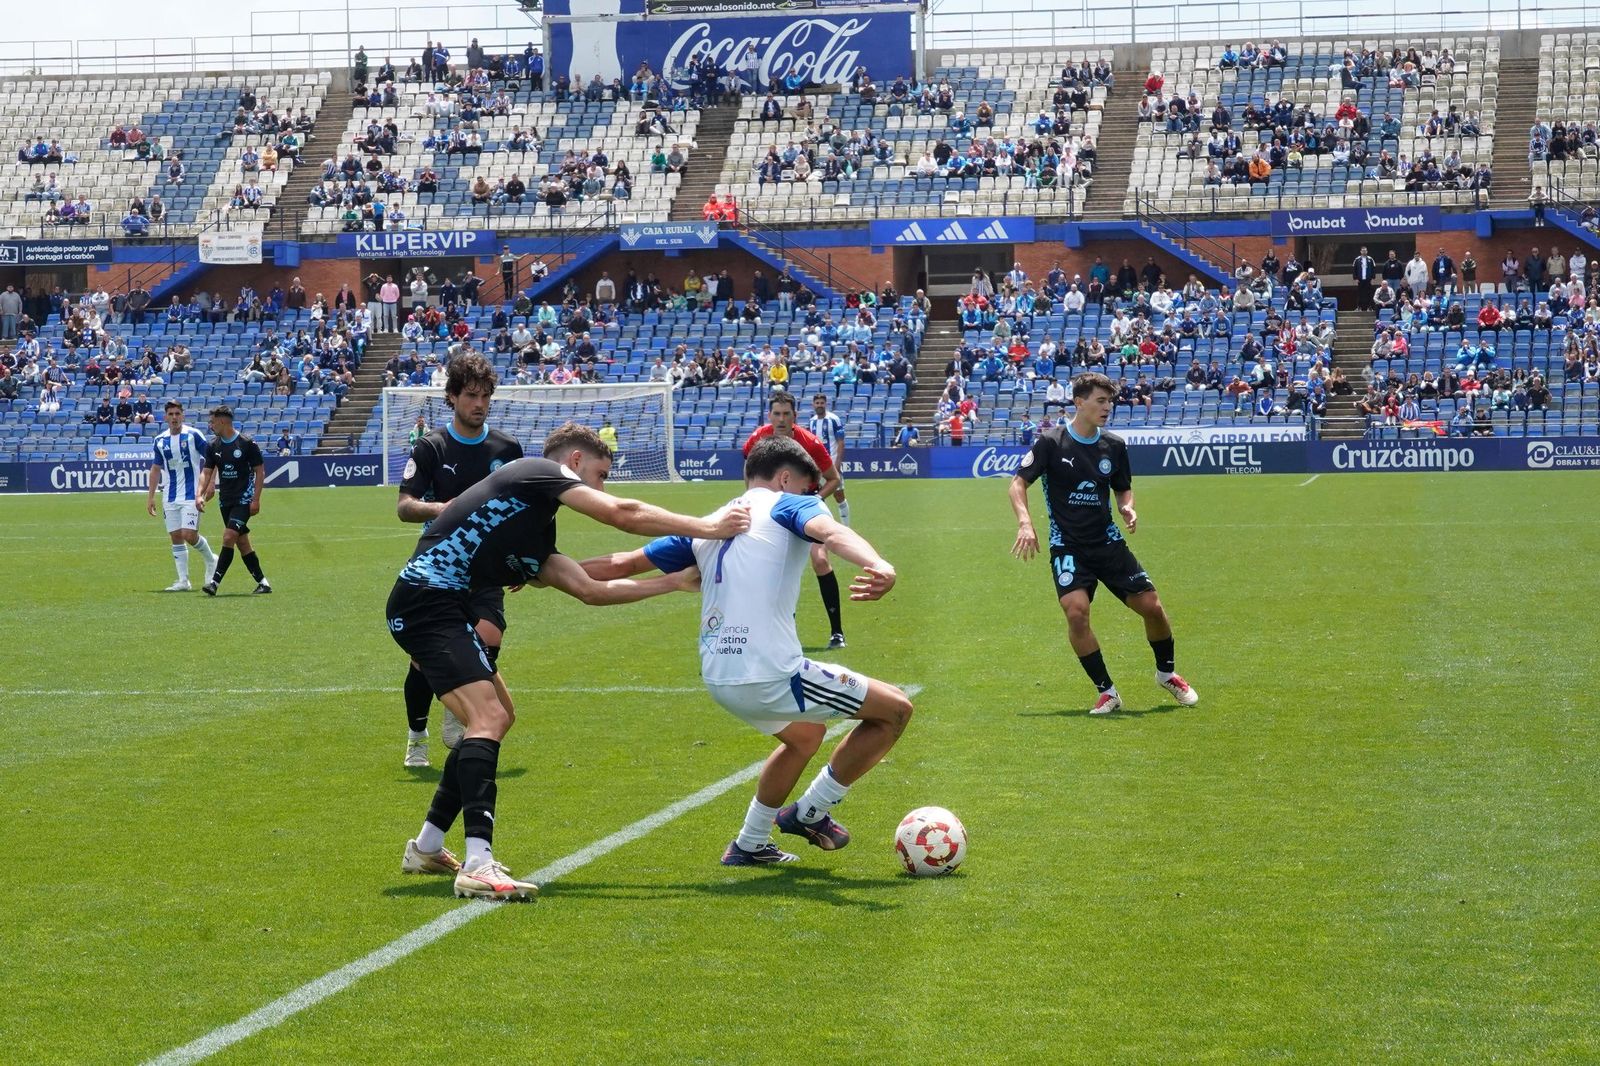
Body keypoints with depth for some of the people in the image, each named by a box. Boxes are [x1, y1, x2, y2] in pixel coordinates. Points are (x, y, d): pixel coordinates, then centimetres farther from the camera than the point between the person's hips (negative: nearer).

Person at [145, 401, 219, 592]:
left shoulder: (193, 435, -6)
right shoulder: (160, 440, 8)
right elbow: (156, 469, 16)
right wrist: (151, 496, 11)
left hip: (191, 495, -5)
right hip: (170, 497, 5)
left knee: (189, 535, -14)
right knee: (175, 537, 3)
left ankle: (211, 560, 14)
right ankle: (183, 581, 8)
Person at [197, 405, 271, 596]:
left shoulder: (247, 444, -10)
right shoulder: (213, 446, 5)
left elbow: (260, 472, -7)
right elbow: (207, 473, 6)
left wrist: (256, 500, -12)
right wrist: (200, 494, -10)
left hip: (244, 499, -6)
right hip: (226, 500, 6)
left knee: (228, 537, -17)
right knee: (242, 543, 8)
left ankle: (214, 582, -18)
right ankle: (262, 582, 16)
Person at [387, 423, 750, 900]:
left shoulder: (534, 537, 23)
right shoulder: (539, 472, -2)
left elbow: (590, 589, 17)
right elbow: (622, 514, -12)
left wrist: (675, 581, 19)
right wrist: (707, 526, -8)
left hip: (440, 607, 11)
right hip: (427, 598, -11)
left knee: (498, 715, 20)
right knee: (486, 717, -19)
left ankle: (427, 847, 26)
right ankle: (478, 865, -28)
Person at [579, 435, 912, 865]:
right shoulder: (787, 505, 1)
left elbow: (623, 563, 21)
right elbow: (829, 531, -22)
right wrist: (880, 567, -42)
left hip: (717, 680, 8)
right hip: (772, 676, -8)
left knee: (805, 734, 35)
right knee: (895, 709, 6)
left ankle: (749, 844, 37)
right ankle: (811, 812, 12)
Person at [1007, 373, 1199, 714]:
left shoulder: (1114, 446, 4)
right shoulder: (1051, 442, -8)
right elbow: (1019, 483, -6)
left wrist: (1128, 508, -5)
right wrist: (1025, 523, -22)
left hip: (1108, 542, 4)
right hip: (1067, 544, -4)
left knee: (1151, 606, -1)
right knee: (1076, 612, -23)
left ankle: (1166, 672, 28)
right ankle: (1107, 691, -7)